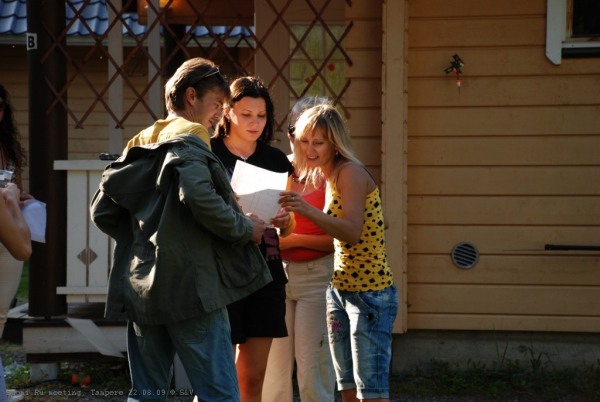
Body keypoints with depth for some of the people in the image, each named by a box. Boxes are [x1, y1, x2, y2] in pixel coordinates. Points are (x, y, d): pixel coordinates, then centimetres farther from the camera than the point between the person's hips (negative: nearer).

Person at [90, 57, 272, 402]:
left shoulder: (141, 146, 17)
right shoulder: (188, 141, -6)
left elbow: (102, 211, 15)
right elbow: (199, 197, -24)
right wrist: (245, 229, -11)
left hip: (143, 287, 8)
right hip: (190, 285, -8)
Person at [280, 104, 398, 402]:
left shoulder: (351, 173, -13)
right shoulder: (330, 176, 13)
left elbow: (353, 232, -26)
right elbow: (337, 237, 12)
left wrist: (308, 211, -37)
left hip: (370, 292, -9)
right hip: (340, 290, 9)